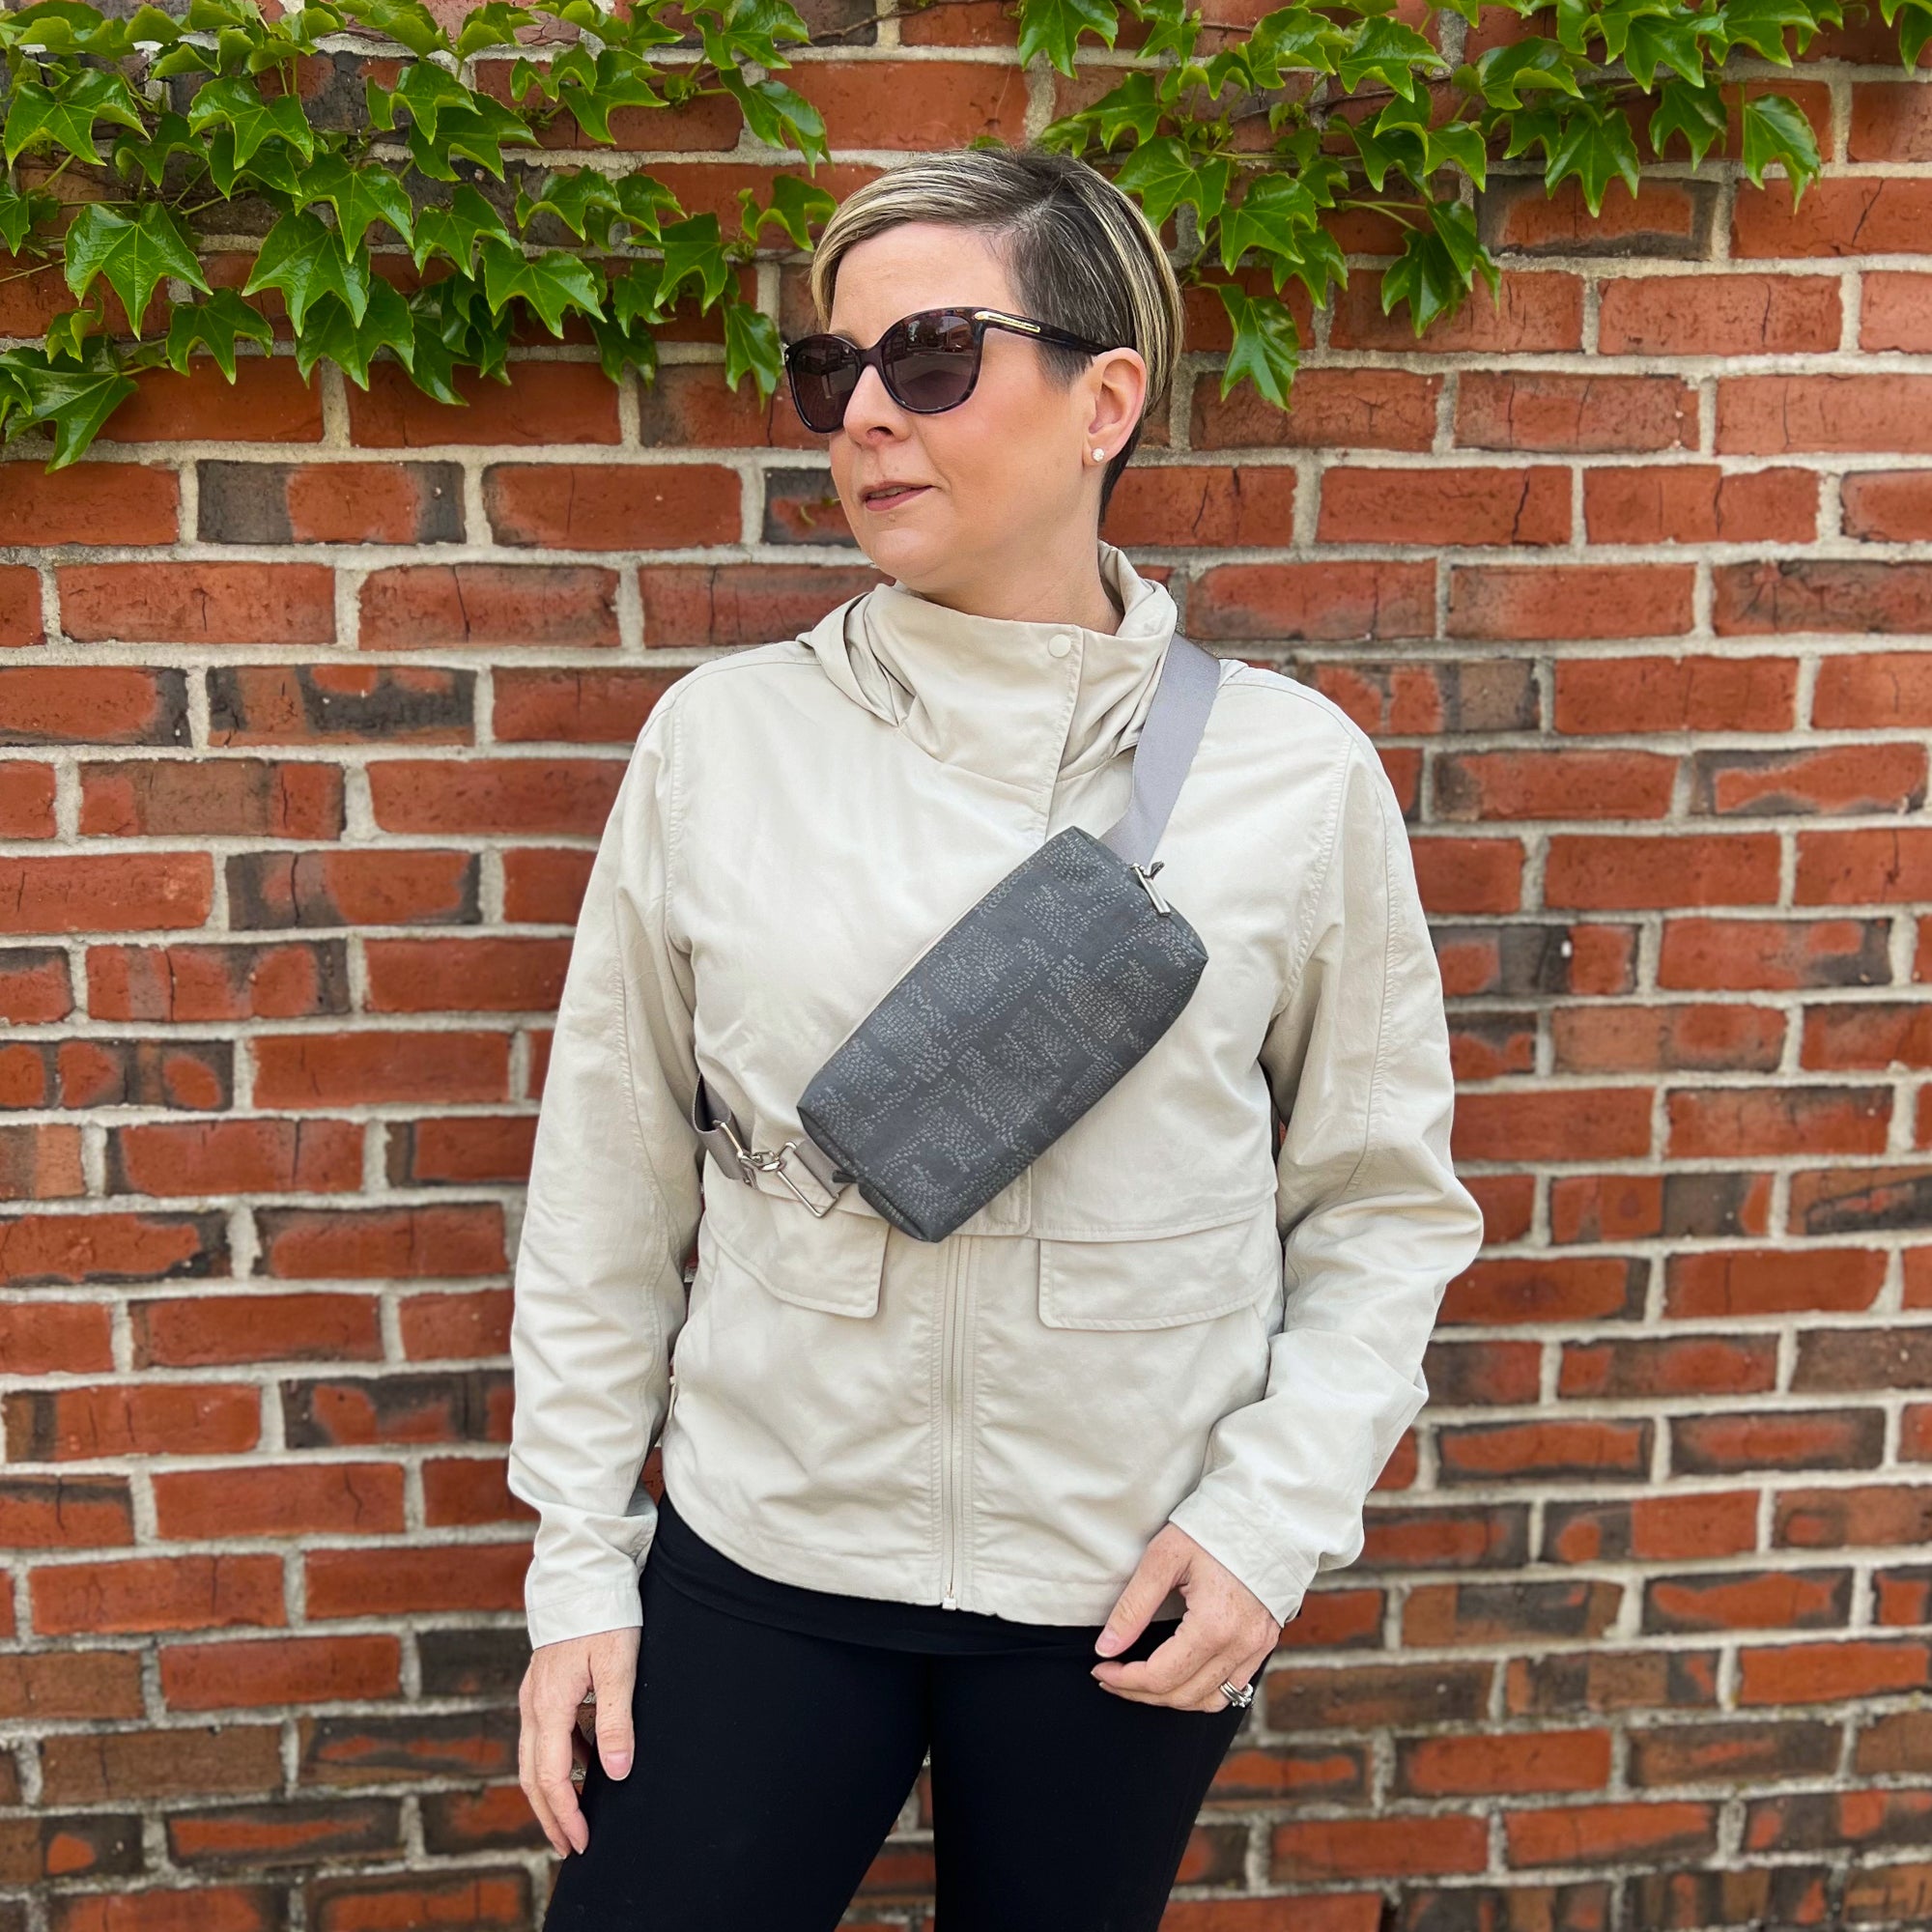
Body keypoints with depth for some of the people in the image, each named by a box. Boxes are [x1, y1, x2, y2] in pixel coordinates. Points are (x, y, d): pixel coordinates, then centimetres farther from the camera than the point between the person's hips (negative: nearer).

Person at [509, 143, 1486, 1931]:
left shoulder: (1293, 772, -7)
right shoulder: (723, 735, -5)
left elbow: (1382, 1196, 1)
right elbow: (609, 1179, 0)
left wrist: (1276, 1510, -8)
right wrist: (579, 1558, 2)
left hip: (1127, 1597, 0)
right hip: (757, 1553, 1)